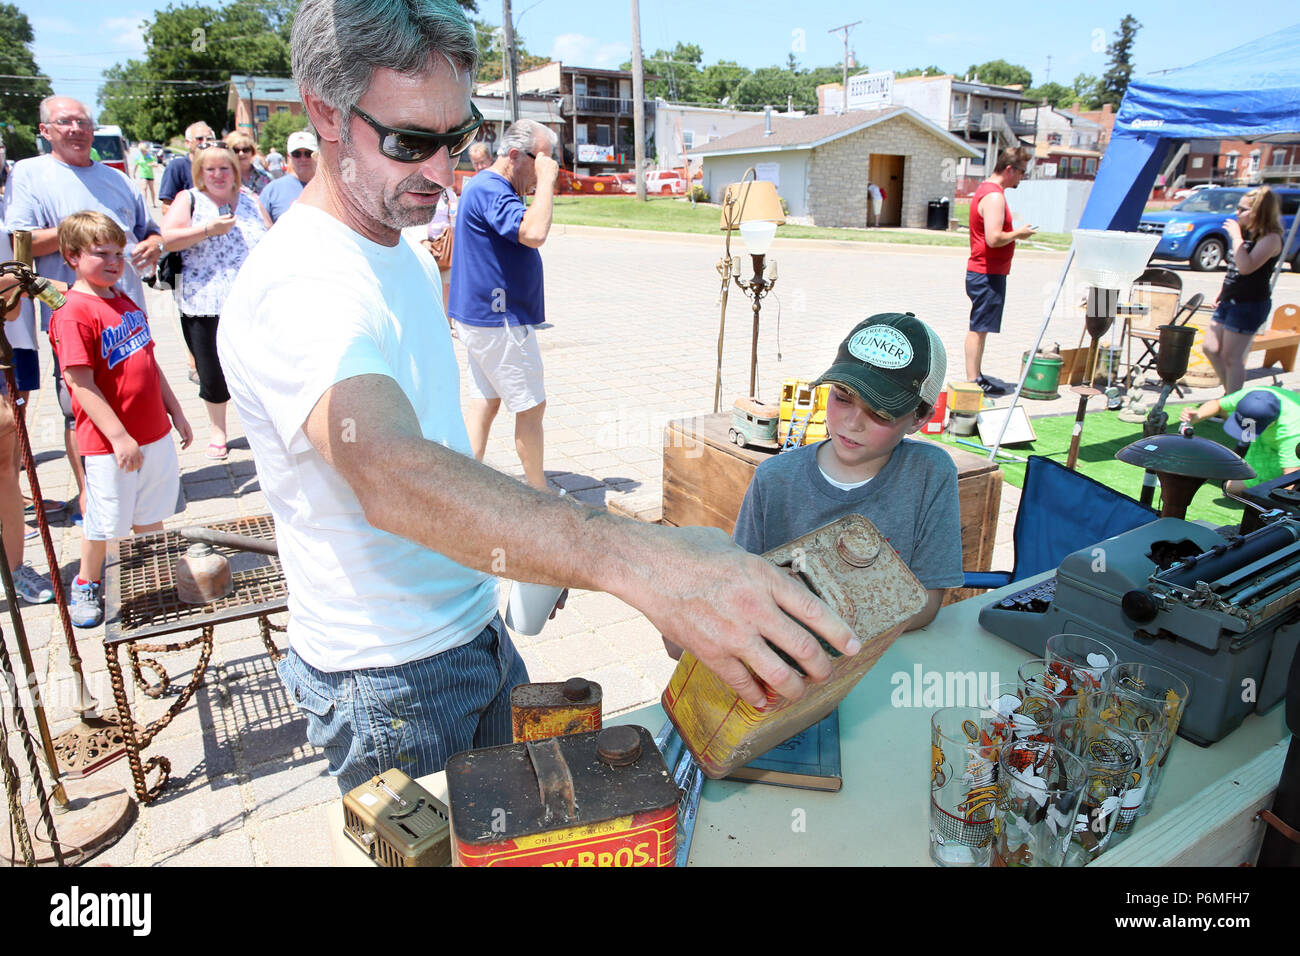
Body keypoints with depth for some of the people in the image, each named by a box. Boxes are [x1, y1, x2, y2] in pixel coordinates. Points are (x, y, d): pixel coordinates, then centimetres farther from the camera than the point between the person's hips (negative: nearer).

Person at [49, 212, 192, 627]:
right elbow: (80, 383, -20)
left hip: (155, 433, 7)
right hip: (110, 442, -7)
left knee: (150, 514, 19)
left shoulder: (125, 303, 10)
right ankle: (86, 585, 30)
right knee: (105, 521, 8)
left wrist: (174, 410, 18)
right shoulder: (73, 313, -16)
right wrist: (119, 436, -22)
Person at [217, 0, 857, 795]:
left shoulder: (406, 249, 5)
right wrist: (638, 561, -60)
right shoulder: (299, 288, -28)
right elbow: (391, 474, -49)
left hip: (476, 629, 8)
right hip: (388, 675, -8)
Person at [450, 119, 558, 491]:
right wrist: (546, 179, -25)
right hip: (500, 322, -11)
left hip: (484, 318, 11)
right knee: (531, 407, 0)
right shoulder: (489, 189, -18)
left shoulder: (487, 187, 17)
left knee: (484, 403, 11)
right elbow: (534, 233, -34)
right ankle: (540, 496, 13)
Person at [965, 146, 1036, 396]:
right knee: (978, 328, -6)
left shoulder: (986, 189, 16)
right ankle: (973, 381, -2)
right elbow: (994, 238, -26)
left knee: (979, 328, 13)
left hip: (980, 271, 10)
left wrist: (1013, 232, 14)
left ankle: (975, 377, 19)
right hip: (987, 274, -10)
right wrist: (1018, 234, -10)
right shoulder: (994, 196, -17)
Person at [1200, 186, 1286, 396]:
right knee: (1210, 348, 10)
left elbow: (1246, 267, -28)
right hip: (1230, 300, 9)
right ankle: (1230, 392, 25)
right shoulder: (1247, 233, 14)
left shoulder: (1271, 238, -15)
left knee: (1232, 357, -6)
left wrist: (1236, 236, -22)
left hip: (1250, 304, -9)